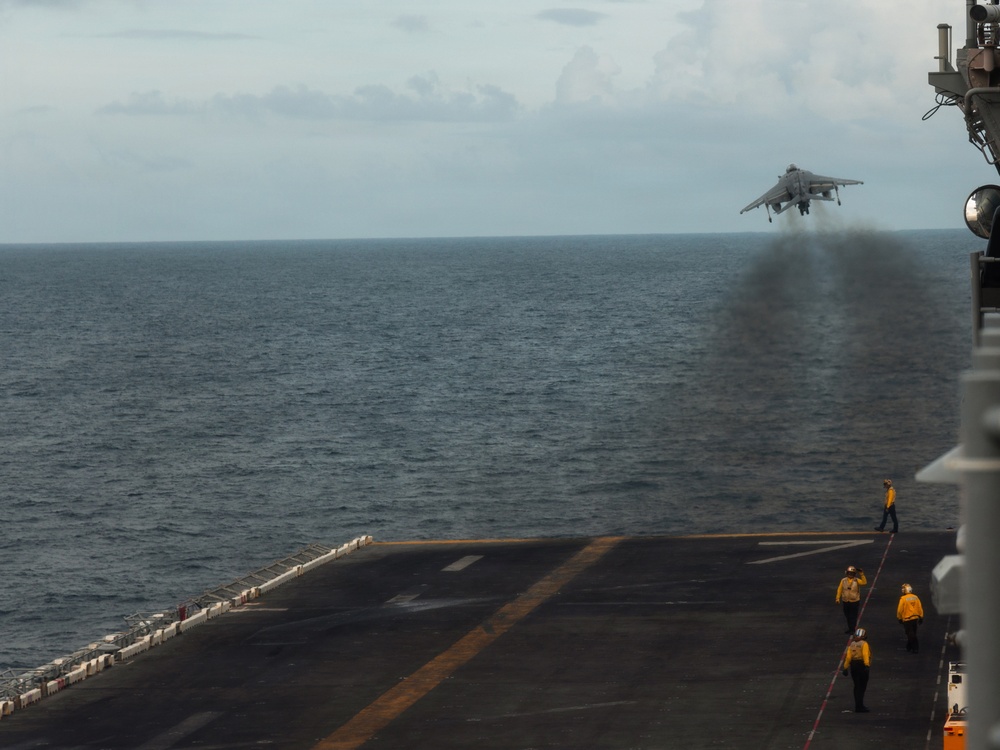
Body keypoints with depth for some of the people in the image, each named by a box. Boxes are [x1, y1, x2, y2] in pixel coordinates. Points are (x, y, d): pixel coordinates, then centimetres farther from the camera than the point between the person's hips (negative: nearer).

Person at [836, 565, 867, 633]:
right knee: (847, 615, 15)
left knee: (853, 616, 1)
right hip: (846, 601, 3)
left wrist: (862, 575, -34)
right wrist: (838, 598, -4)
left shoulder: (856, 580, -8)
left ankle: (852, 629, 12)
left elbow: (864, 582, -24)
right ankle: (850, 628, 29)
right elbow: (840, 589, 0)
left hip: (854, 601, -3)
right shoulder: (843, 580, -2)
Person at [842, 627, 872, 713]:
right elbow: (865, 655, -21)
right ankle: (859, 707, -7)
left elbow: (848, 656, 5)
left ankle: (858, 706, 19)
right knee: (862, 687, -2)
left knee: (857, 687, 14)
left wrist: (846, 667, 7)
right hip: (862, 665, -6)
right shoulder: (864, 644, -7)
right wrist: (867, 665, -29)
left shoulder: (852, 644, 9)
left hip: (853, 665, 6)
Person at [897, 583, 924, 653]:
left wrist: (899, 618, 2)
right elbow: (920, 608, 3)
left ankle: (916, 648, -5)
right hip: (915, 618, 6)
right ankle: (909, 647, 30)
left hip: (907, 619, -6)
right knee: (912, 634, 18)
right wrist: (921, 617, 13)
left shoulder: (903, 599, -16)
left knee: (911, 634, -1)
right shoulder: (915, 597, -1)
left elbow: (900, 610, -12)